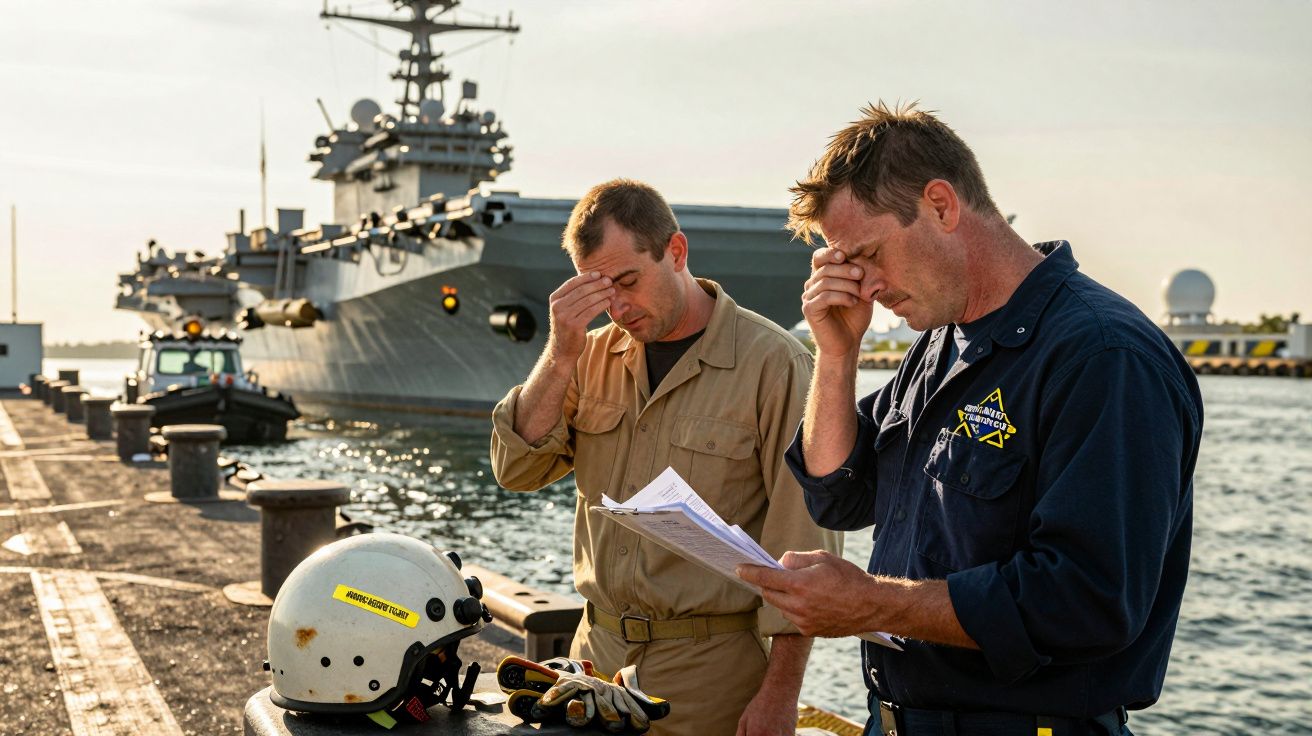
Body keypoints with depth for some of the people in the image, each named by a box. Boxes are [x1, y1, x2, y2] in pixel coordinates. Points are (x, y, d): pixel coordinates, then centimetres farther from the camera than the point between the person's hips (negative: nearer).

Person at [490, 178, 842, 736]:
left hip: (711, 669, -5)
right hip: (597, 649, 5)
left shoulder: (773, 363, -12)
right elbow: (518, 469, -1)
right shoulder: (595, 357, 6)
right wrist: (560, 353, -13)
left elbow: (804, 539, -13)